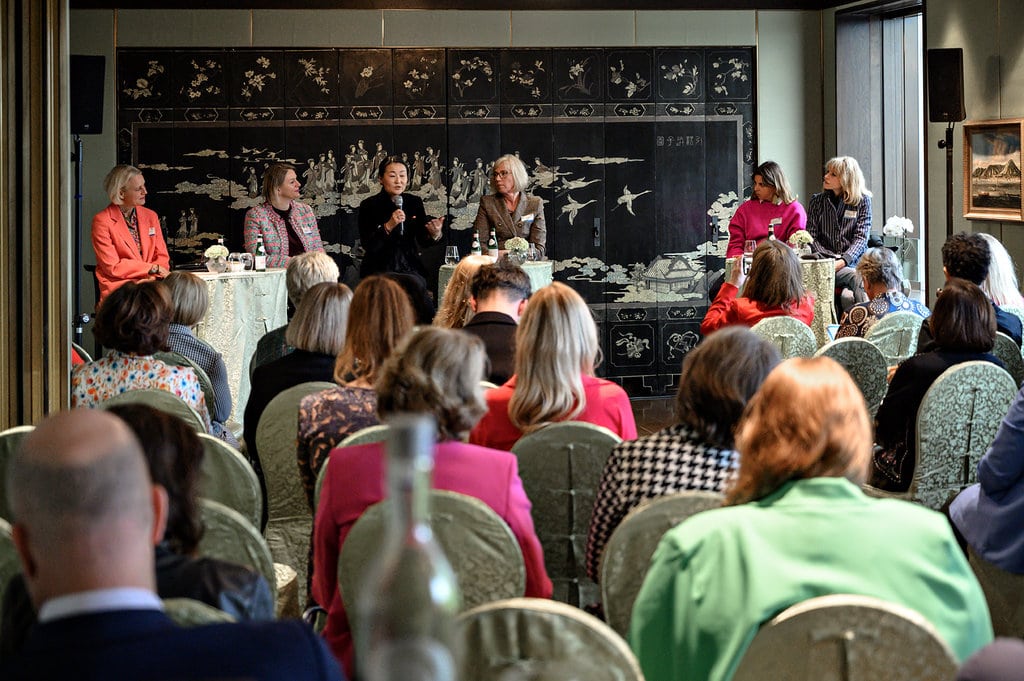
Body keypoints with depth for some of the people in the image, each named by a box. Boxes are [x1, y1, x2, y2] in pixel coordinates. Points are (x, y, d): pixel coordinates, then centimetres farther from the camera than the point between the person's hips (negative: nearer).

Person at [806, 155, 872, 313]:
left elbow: (861, 238, -1)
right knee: (858, 277, -32)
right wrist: (831, 259, -12)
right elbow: (811, 237, 5)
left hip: (853, 263, 0)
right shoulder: (817, 201, 12)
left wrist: (843, 261, -17)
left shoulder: (862, 201, 8)